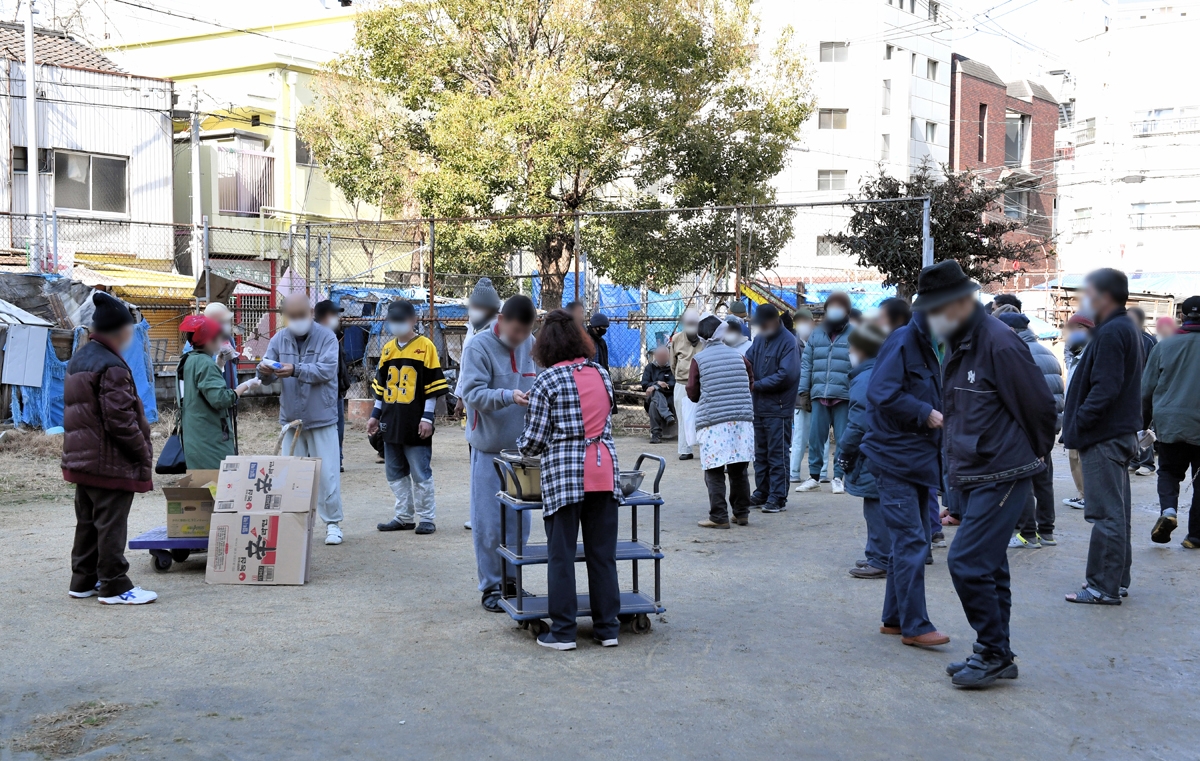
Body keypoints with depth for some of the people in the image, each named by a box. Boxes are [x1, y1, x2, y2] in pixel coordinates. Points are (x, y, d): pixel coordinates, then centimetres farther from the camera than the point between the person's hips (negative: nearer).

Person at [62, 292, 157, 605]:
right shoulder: (111, 367, -18)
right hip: (109, 463, -10)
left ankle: (84, 581, 26)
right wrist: (144, 454, -10)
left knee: (87, 522, 17)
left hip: (81, 458, 10)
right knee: (111, 524, -3)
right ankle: (114, 586, 3)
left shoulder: (77, 360, 13)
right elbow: (121, 421, -21)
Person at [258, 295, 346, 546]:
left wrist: (296, 370, -33)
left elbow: (327, 370, -21)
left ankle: (332, 523, 9)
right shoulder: (279, 339, 5)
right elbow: (267, 376, 1)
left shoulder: (326, 337, -7)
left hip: (322, 418, -4)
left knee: (327, 474, -1)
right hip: (291, 418, 4)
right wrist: (264, 371, -23)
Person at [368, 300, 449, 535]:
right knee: (395, 473, 9)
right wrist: (375, 415, 15)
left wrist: (427, 417, -11)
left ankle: (427, 518, 7)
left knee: (420, 474, -2)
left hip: (415, 423, -6)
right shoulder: (388, 348, 12)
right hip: (391, 422, 6)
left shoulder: (425, 346, -5)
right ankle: (404, 517, 19)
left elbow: (433, 386, -7)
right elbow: (381, 385, 18)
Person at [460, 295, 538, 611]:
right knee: (489, 523, 2)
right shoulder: (479, 346, -12)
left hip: (522, 447, 5)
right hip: (488, 447, -5)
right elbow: (473, 393, -19)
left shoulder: (530, 345, 3)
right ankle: (491, 587, 13)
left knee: (519, 521, 11)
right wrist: (509, 396, -33)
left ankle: (511, 581, 24)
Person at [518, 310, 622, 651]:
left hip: (564, 474, -5)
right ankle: (607, 628, 16)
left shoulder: (546, 382, -6)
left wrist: (523, 446, 17)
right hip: (604, 472, 5)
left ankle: (563, 632, 8)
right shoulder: (601, 374, 9)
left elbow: (534, 440, -4)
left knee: (561, 555, 4)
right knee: (603, 553, 10)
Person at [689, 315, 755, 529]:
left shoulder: (699, 359, -2)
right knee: (739, 470, 12)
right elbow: (750, 383, 12)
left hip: (713, 421, -3)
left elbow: (692, 393, 0)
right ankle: (742, 513, 19)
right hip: (742, 419, 3)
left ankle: (719, 517, -2)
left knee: (715, 472, 1)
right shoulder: (738, 356, 5)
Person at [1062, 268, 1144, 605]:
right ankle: (1117, 580, 24)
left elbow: (1105, 389, -24)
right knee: (1117, 511, 16)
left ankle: (1104, 587, 0)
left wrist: (1077, 424, -17)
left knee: (1106, 514, -5)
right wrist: (1078, 424, 16)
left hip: (1104, 438, -11)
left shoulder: (1111, 333, -17)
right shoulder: (1126, 328, 15)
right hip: (1120, 433, 11)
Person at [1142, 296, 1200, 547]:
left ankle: (1168, 510, -12)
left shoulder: (1165, 347, 0)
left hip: (1170, 424, 1)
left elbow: (1146, 390, 5)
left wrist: (1144, 423, 16)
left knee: (1169, 471, 16)